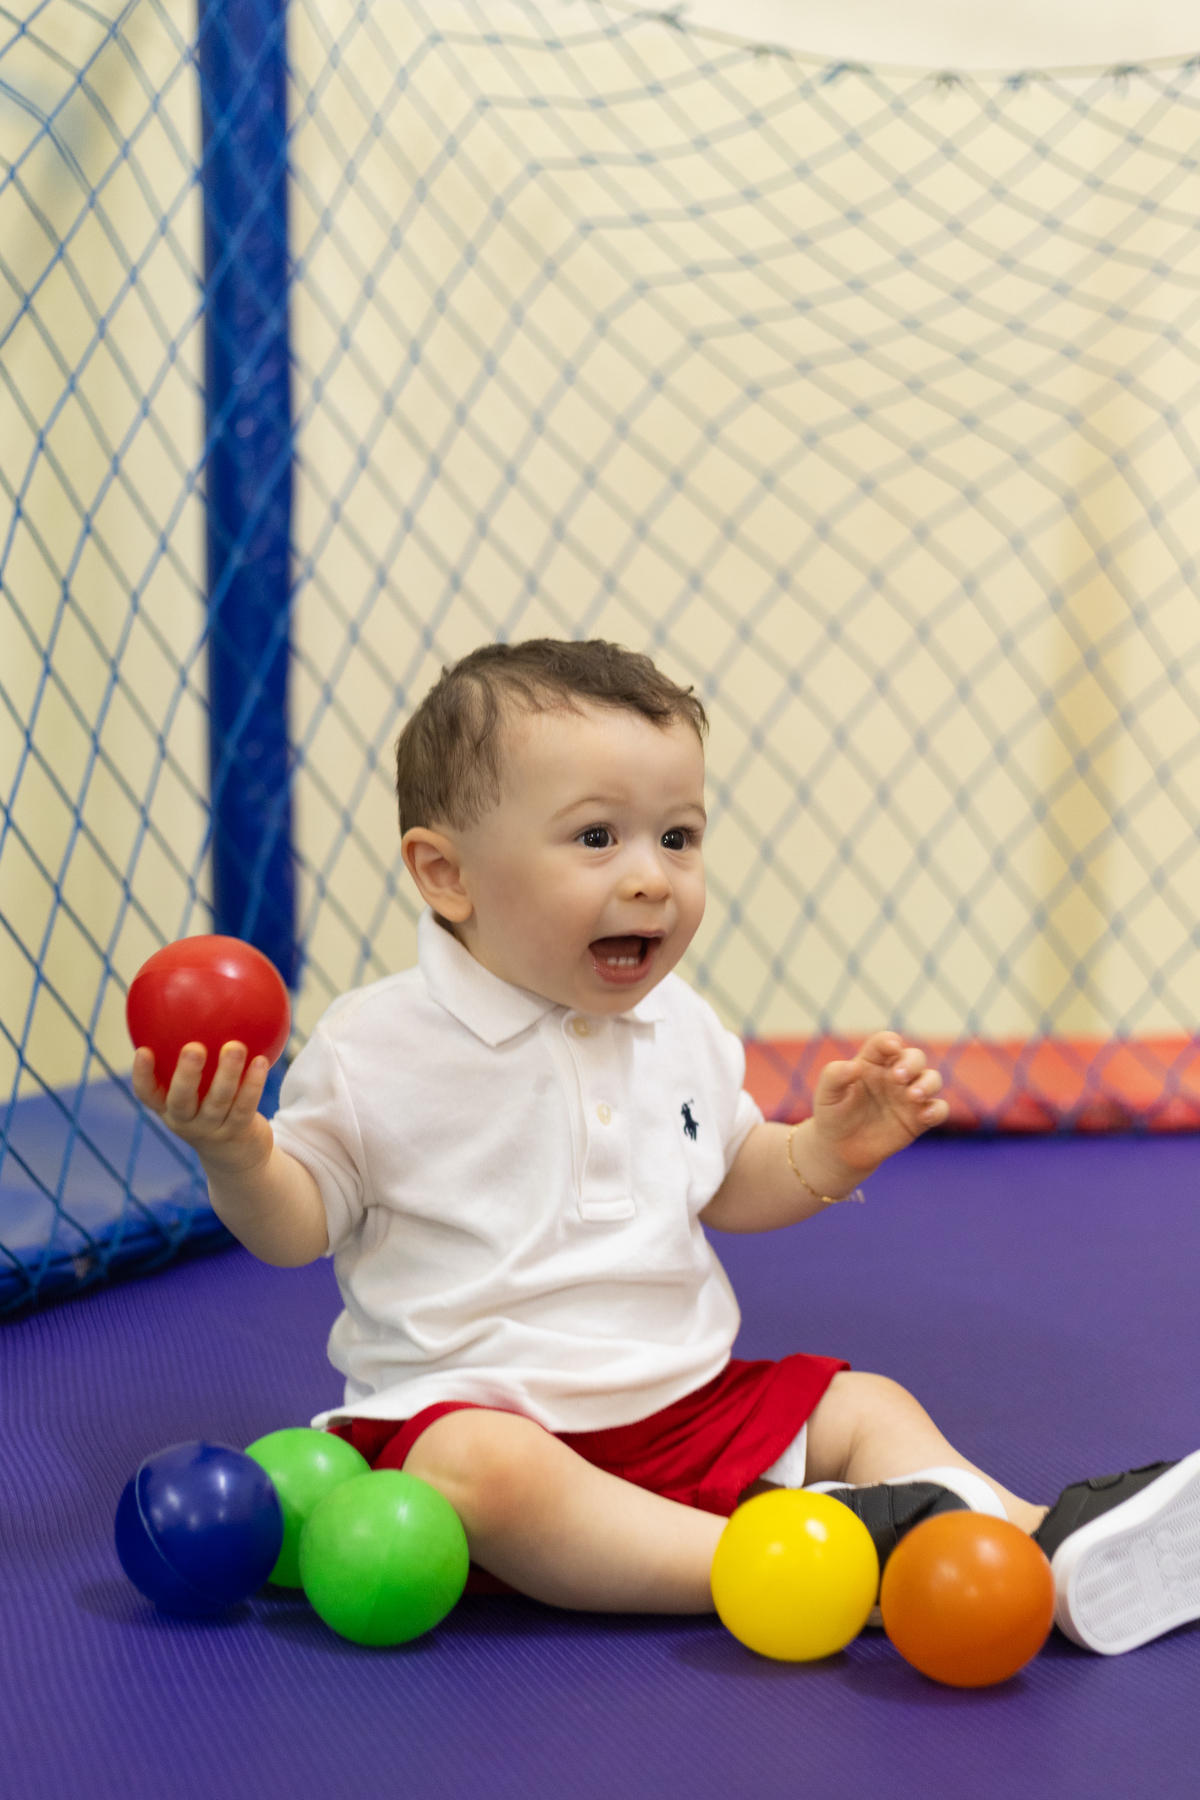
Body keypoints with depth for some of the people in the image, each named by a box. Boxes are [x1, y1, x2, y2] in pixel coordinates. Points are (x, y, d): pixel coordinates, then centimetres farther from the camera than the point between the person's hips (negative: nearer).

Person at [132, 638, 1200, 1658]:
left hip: (688, 1402, 6)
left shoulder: (677, 1028, 7)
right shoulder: (379, 1043, -11)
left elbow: (730, 1187, 19)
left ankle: (1043, 1550, -17)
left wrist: (829, 1150, 0)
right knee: (484, 1473, -37)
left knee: (862, 1405, 0)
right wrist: (232, 1149, -27)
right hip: (480, 1404, -6)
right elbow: (297, 1225, -6)